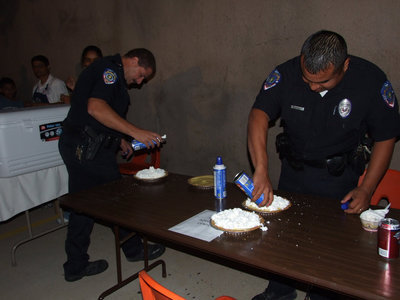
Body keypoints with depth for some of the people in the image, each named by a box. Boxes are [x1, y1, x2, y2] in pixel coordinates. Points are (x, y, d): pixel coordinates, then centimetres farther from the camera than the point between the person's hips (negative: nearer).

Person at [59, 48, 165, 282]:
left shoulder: (109, 71, 21)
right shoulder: (110, 69, -12)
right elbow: (95, 107, -29)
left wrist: (119, 140, 21)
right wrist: (136, 132, -30)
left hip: (79, 146, 10)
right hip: (88, 149, -10)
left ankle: (76, 265, 24)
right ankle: (134, 249, 23)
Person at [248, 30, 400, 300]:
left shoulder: (372, 81, -20)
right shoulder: (286, 74, -18)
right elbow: (259, 115, -28)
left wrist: (366, 189, -15)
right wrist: (261, 171, -41)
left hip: (338, 177, -2)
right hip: (294, 169, 2)